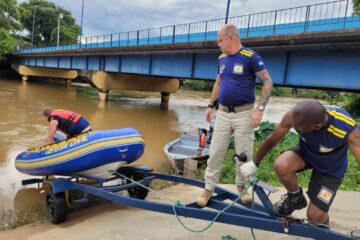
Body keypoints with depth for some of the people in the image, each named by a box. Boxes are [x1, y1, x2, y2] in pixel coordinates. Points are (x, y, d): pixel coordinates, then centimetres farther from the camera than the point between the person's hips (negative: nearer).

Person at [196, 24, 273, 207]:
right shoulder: (221, 58, 9)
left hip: (243, 113, -5)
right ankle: (209, 188, 15)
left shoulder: (251, 57, -10)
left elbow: (268, 83, -10)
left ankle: (242, 186, 28)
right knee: (215, 152, 4)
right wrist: (210, 105, 18)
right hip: (223, 113, 5)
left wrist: (260, 109, -16)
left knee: (244, 154, 7)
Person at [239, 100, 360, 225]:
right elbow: (271, 140, -16)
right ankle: (296, 198, 1)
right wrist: (254, 163, -4)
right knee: (281, 166, -32)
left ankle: (323, 225, 37)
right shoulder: (294, 116, -31)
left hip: (330, 168, -1)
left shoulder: (347, 128, -39)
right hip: (305, 151, 2)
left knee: (314, 216, -3)